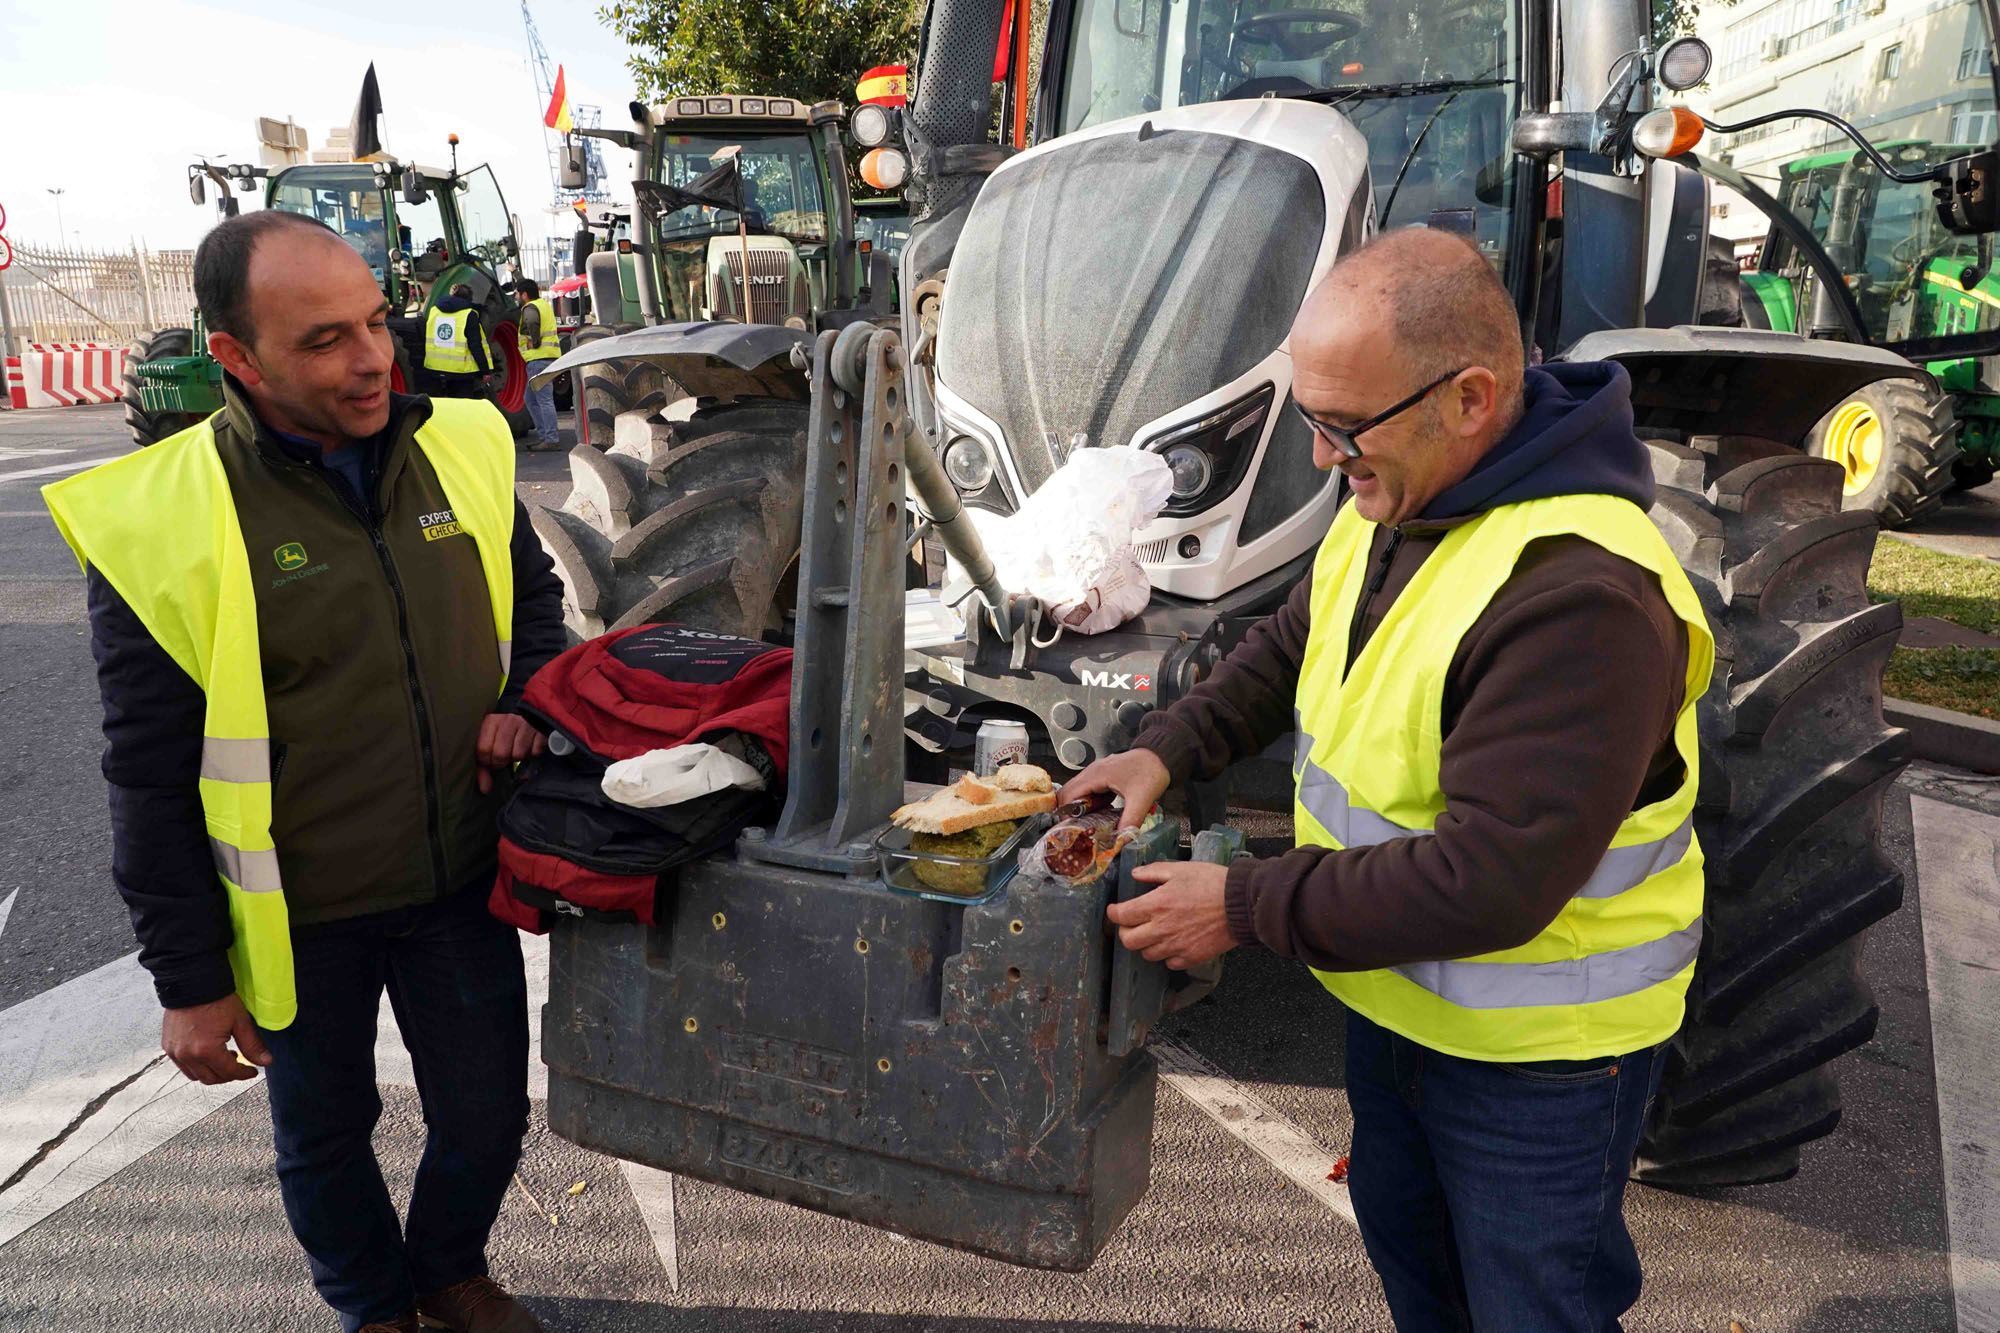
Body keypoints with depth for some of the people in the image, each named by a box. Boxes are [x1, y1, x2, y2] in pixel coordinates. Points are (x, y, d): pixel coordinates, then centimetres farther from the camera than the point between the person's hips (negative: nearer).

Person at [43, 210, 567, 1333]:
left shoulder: (459, 448, -6)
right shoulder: (157, 522, -18)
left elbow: (533, 590, 12)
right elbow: (154, 781, -12)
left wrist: (523, 699, -8)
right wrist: (189, 982, -7)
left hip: (460, 884, 3)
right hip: (301, 920, -3)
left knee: (489, 1118, 17)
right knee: (327, 1138, 20)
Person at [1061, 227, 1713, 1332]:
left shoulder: (1580, 595, -35)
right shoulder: (1396, 497, -5)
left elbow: (1491, 881, -35)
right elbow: (1289, 649, 10)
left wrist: (1244, 907, -28)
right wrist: (1170, 748, -5)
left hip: (1538, 1052, -8)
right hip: (1395, 994, 8)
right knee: (1403, 1240, 30)